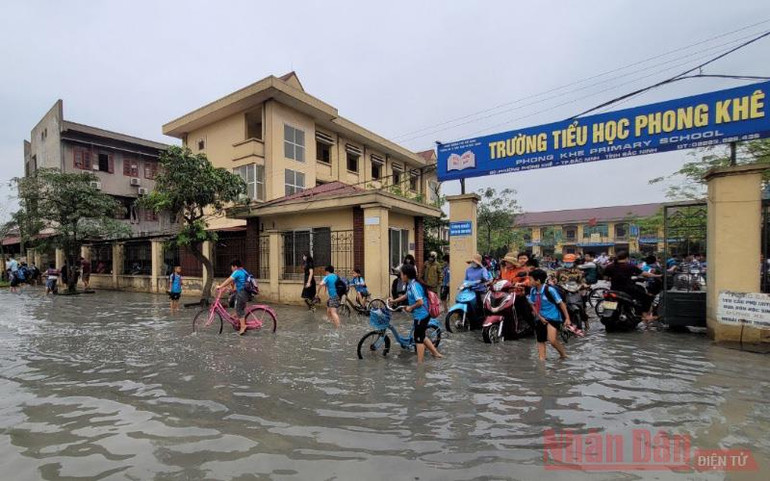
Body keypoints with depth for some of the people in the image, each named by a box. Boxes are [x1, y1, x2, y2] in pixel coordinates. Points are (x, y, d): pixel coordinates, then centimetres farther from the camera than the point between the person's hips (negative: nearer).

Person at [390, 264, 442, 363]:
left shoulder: (414, 285, -22)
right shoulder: (411, 284, 7)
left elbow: (420, 302, -28)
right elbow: (406, 296, 24)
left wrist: (410, 307, -12)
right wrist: (394, 301, 26)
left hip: (421, 316, -9)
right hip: (422, 315, 9)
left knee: (418, 339, 3)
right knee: (421, 336, 22)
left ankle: (420, 363, 13)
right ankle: (436, 353, 32)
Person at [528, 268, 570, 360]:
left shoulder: (550, 290, -16)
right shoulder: (533, 291, -1)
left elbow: (561, 303, -10)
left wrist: (567, 318, -12)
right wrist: (540, 317, -2)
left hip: (553, 318, -6)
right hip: (540, 318, 6)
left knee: (552, 340, -17)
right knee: (540, 341, 6)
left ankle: (563, 355, 9)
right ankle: (541, 359, 15)